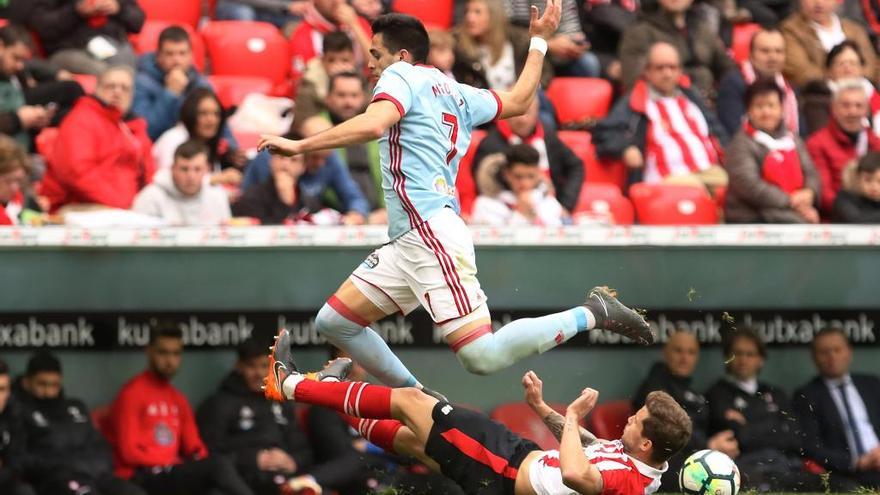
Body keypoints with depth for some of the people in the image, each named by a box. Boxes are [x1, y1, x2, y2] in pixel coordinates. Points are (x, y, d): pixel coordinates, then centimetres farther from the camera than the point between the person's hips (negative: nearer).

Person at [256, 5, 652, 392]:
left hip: (430, 231, -10)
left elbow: (372, 125, -20)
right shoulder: (456, 93, 23)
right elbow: (519, 101, 36)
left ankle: (591, 315, -10)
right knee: (333, 322, 9)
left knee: (482, 357, -19)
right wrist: (539, 41, 49)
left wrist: (300, 146, -17)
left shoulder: (401, 77, -1)